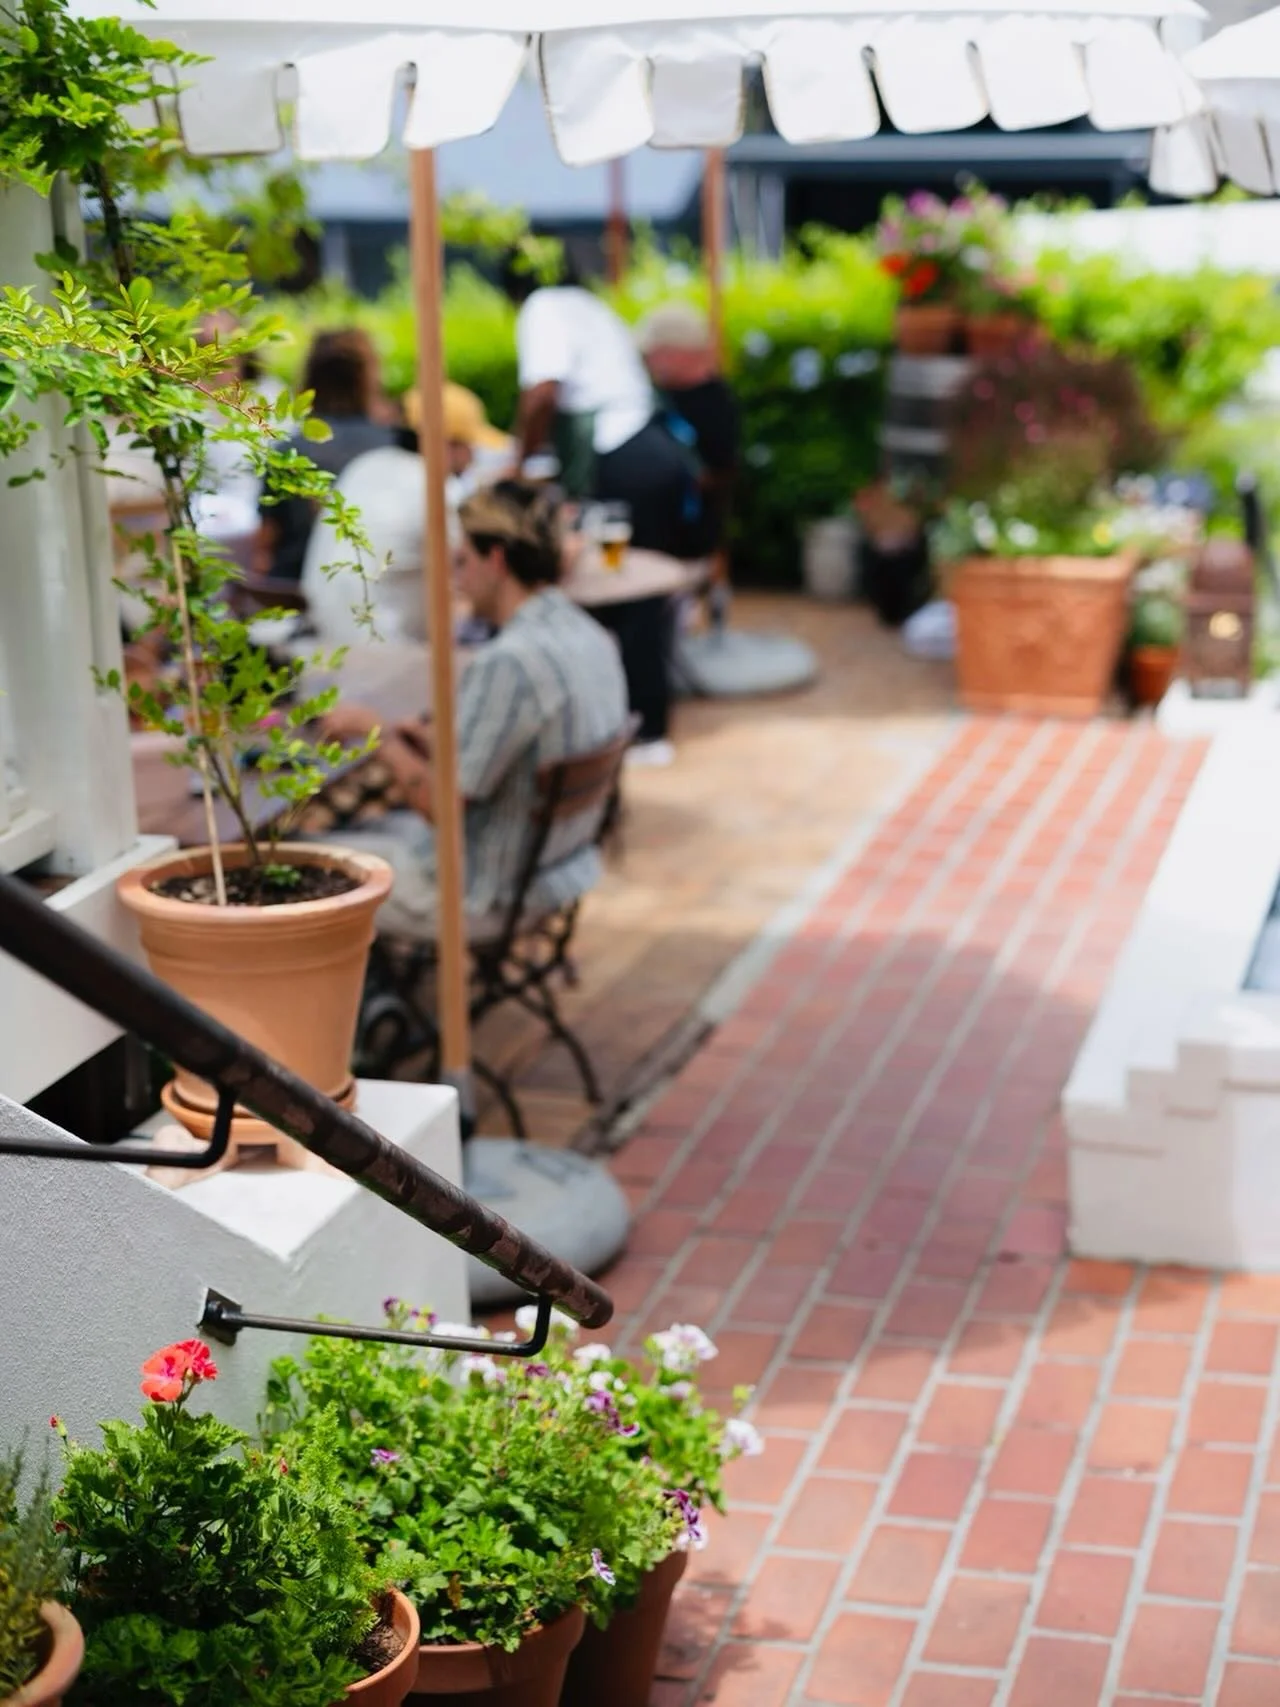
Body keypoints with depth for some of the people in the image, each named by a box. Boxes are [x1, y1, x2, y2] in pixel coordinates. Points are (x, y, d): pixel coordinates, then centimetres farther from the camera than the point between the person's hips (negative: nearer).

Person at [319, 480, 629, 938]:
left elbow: (441, 802, -23)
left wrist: (375, 731, -9)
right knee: (368, 829, 27)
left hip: (492, 892, -9)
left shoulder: (507, 663, -27)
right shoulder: (591, 637, 1)